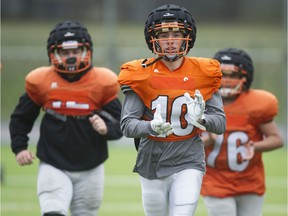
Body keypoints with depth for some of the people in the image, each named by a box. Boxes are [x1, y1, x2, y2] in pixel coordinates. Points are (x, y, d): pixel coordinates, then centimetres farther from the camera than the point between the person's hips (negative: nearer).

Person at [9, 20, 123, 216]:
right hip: (53, 168, -1)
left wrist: (106, 128, -26)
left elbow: (120, 124, -5)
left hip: (90, 170, 1)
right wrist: (19, 147, -3)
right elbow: (21, 118, 10)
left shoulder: (103, 82, -6)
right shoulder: (40, 82, -4)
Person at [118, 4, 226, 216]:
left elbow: (220, 123, -2)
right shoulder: (140, 75, -5)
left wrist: (201, 118, -25)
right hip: (152, 164, 1)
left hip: (188, 162, -1)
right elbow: (127, 125, -11)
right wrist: (152, 127, -32)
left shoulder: (203, 73, -2)